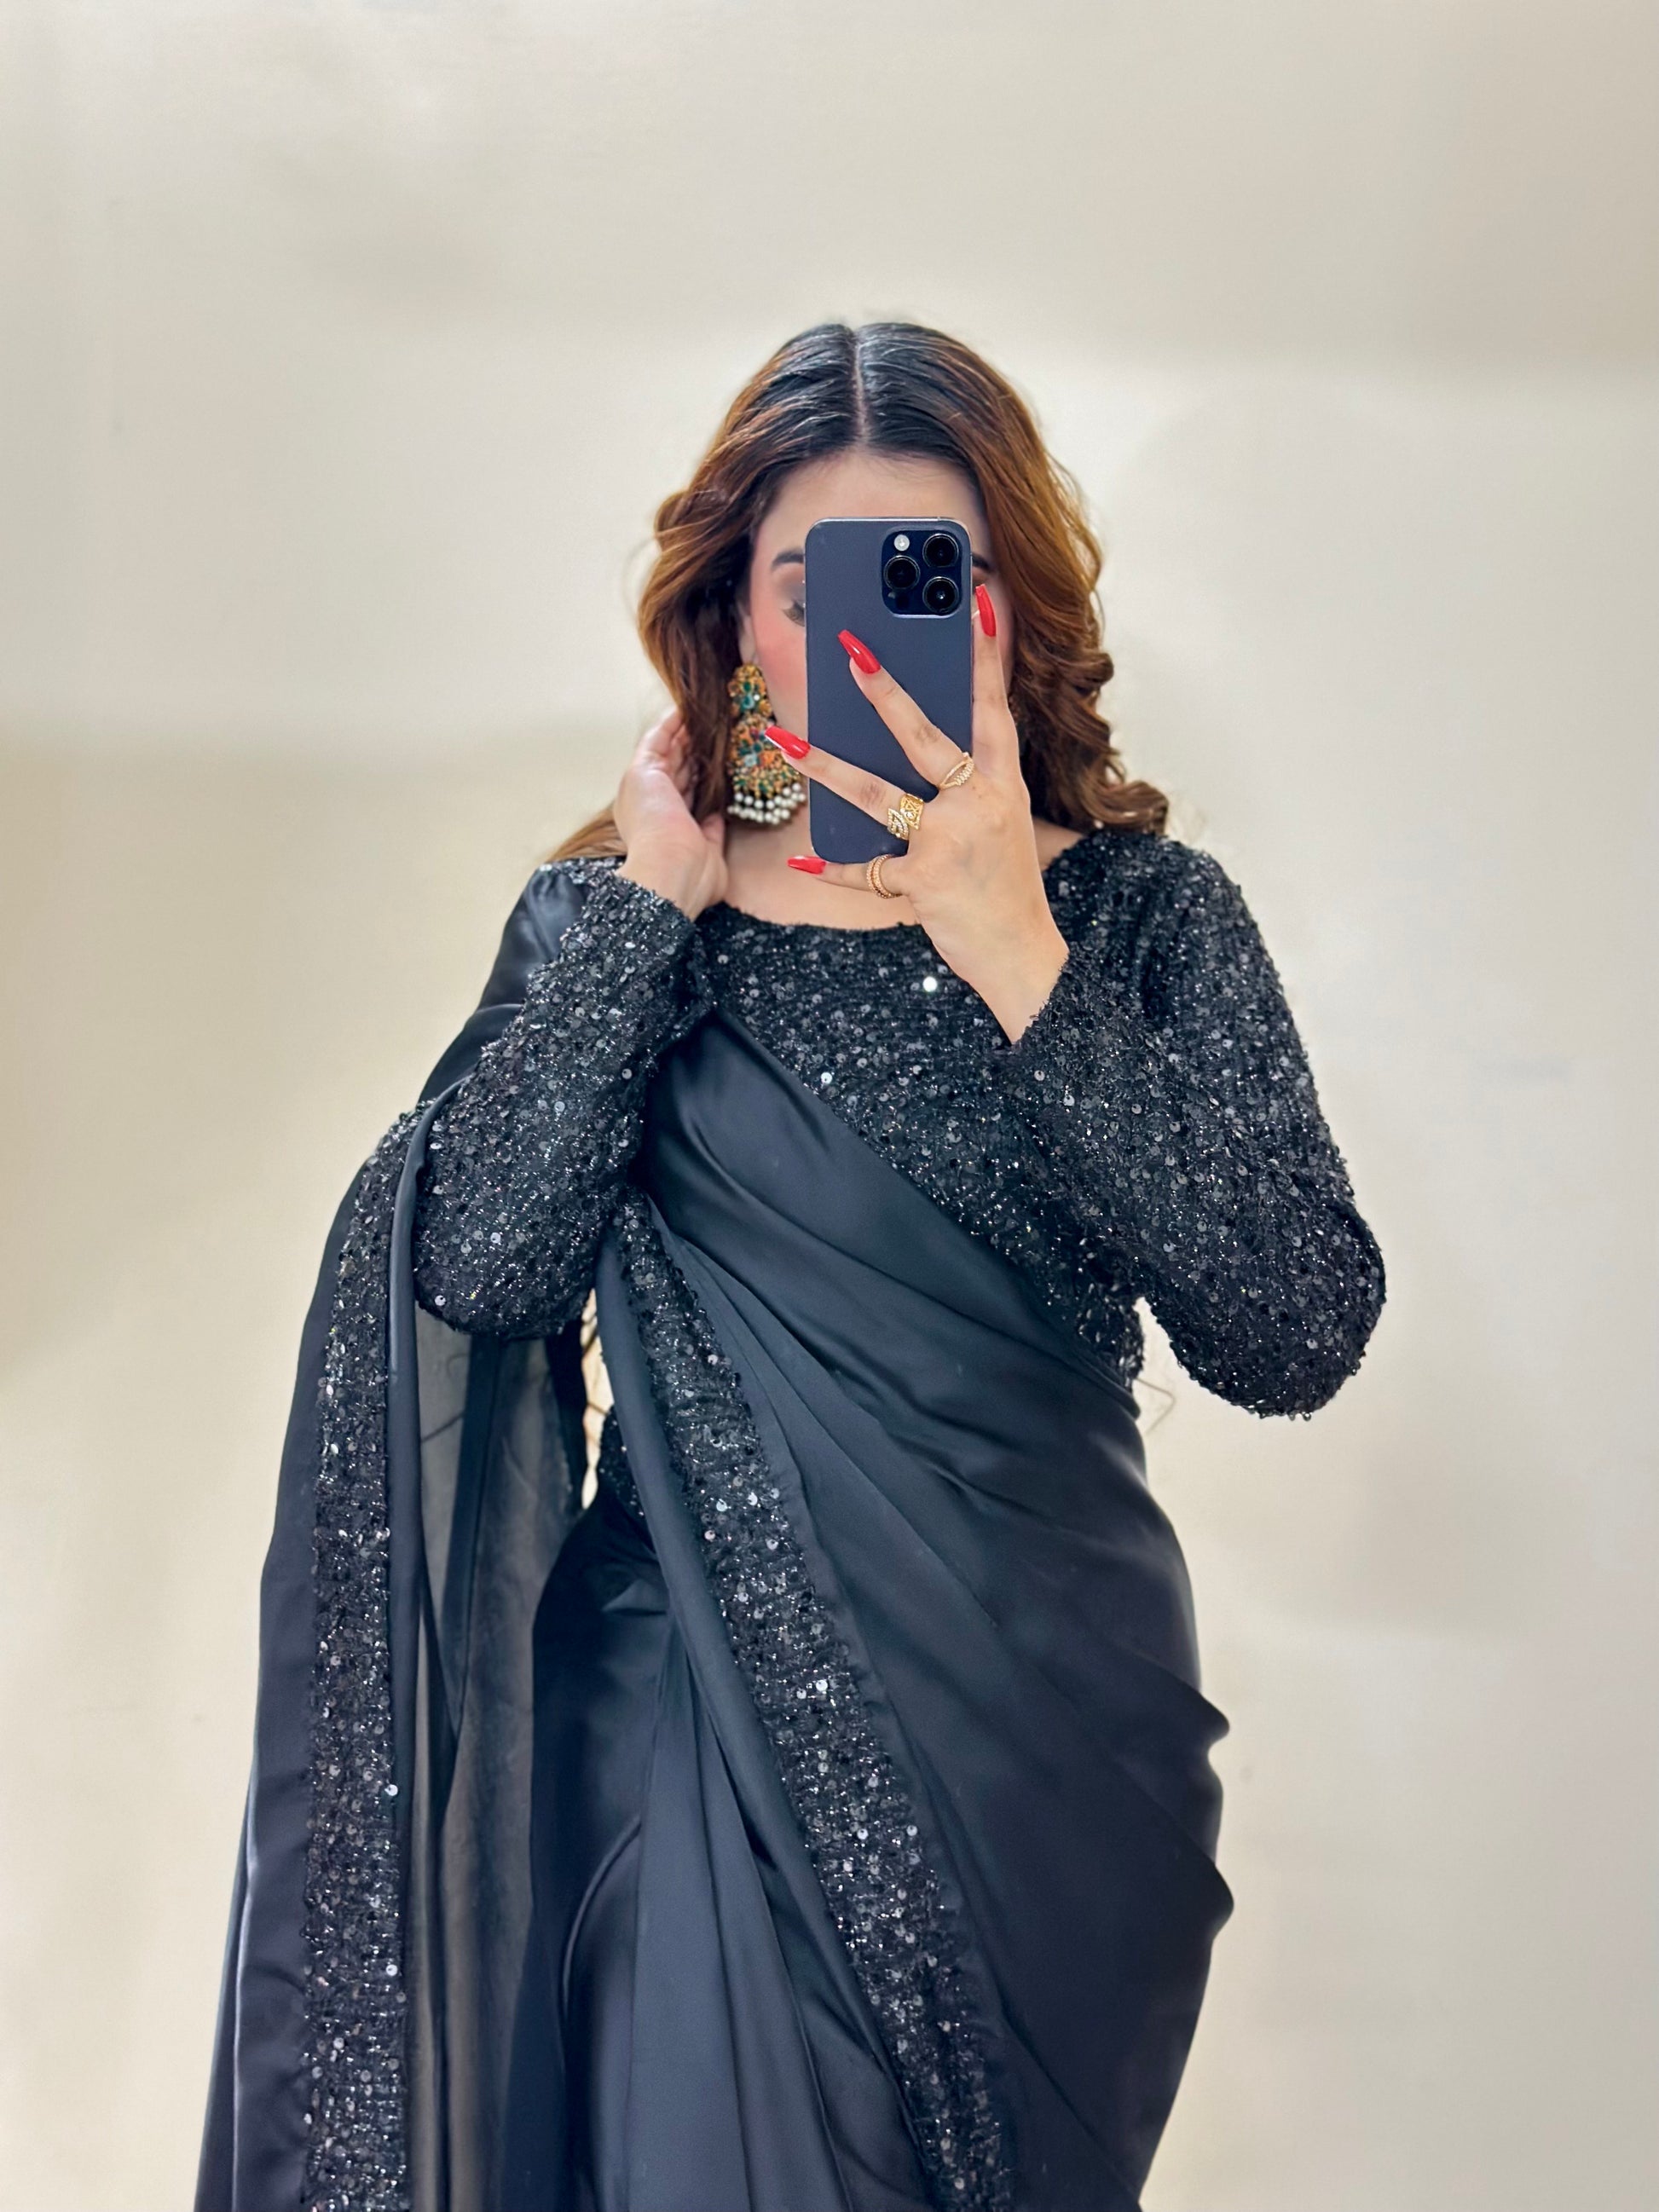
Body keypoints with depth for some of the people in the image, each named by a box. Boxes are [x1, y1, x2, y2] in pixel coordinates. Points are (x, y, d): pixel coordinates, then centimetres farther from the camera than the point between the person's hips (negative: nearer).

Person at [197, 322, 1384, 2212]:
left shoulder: (1141, 911, -1)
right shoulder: (616, 916, 2)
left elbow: (1297, 1340, -14)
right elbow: (482, 1274, -14)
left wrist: (1015, 962, -20)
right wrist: (645, 907, -12)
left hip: (1054, 1730, 1)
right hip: (711, 1719, 0)